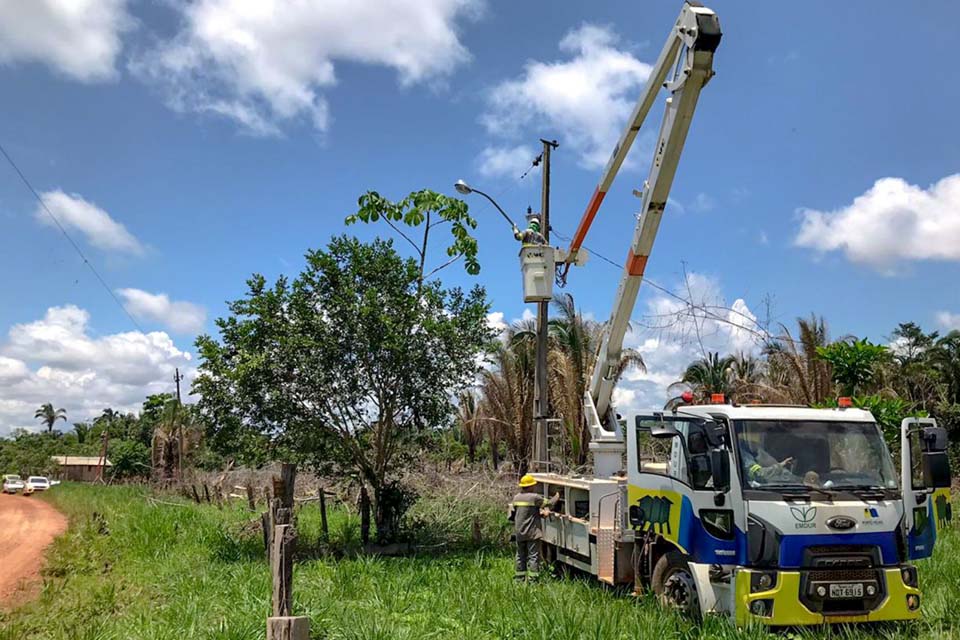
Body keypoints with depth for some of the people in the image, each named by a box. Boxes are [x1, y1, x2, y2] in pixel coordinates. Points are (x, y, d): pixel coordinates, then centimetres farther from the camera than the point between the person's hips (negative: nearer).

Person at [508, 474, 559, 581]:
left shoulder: (516, 498, 4)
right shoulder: (534, 497, -14)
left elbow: (510, 516, 6)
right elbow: (549, 504, -6)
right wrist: (557, 497, 12)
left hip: (519, 533, 6)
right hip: (532, 533, -6)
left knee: (521, 555, 17)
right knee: (533, 556, -1)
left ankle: (519, 577, 22)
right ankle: (532, 578, -6)